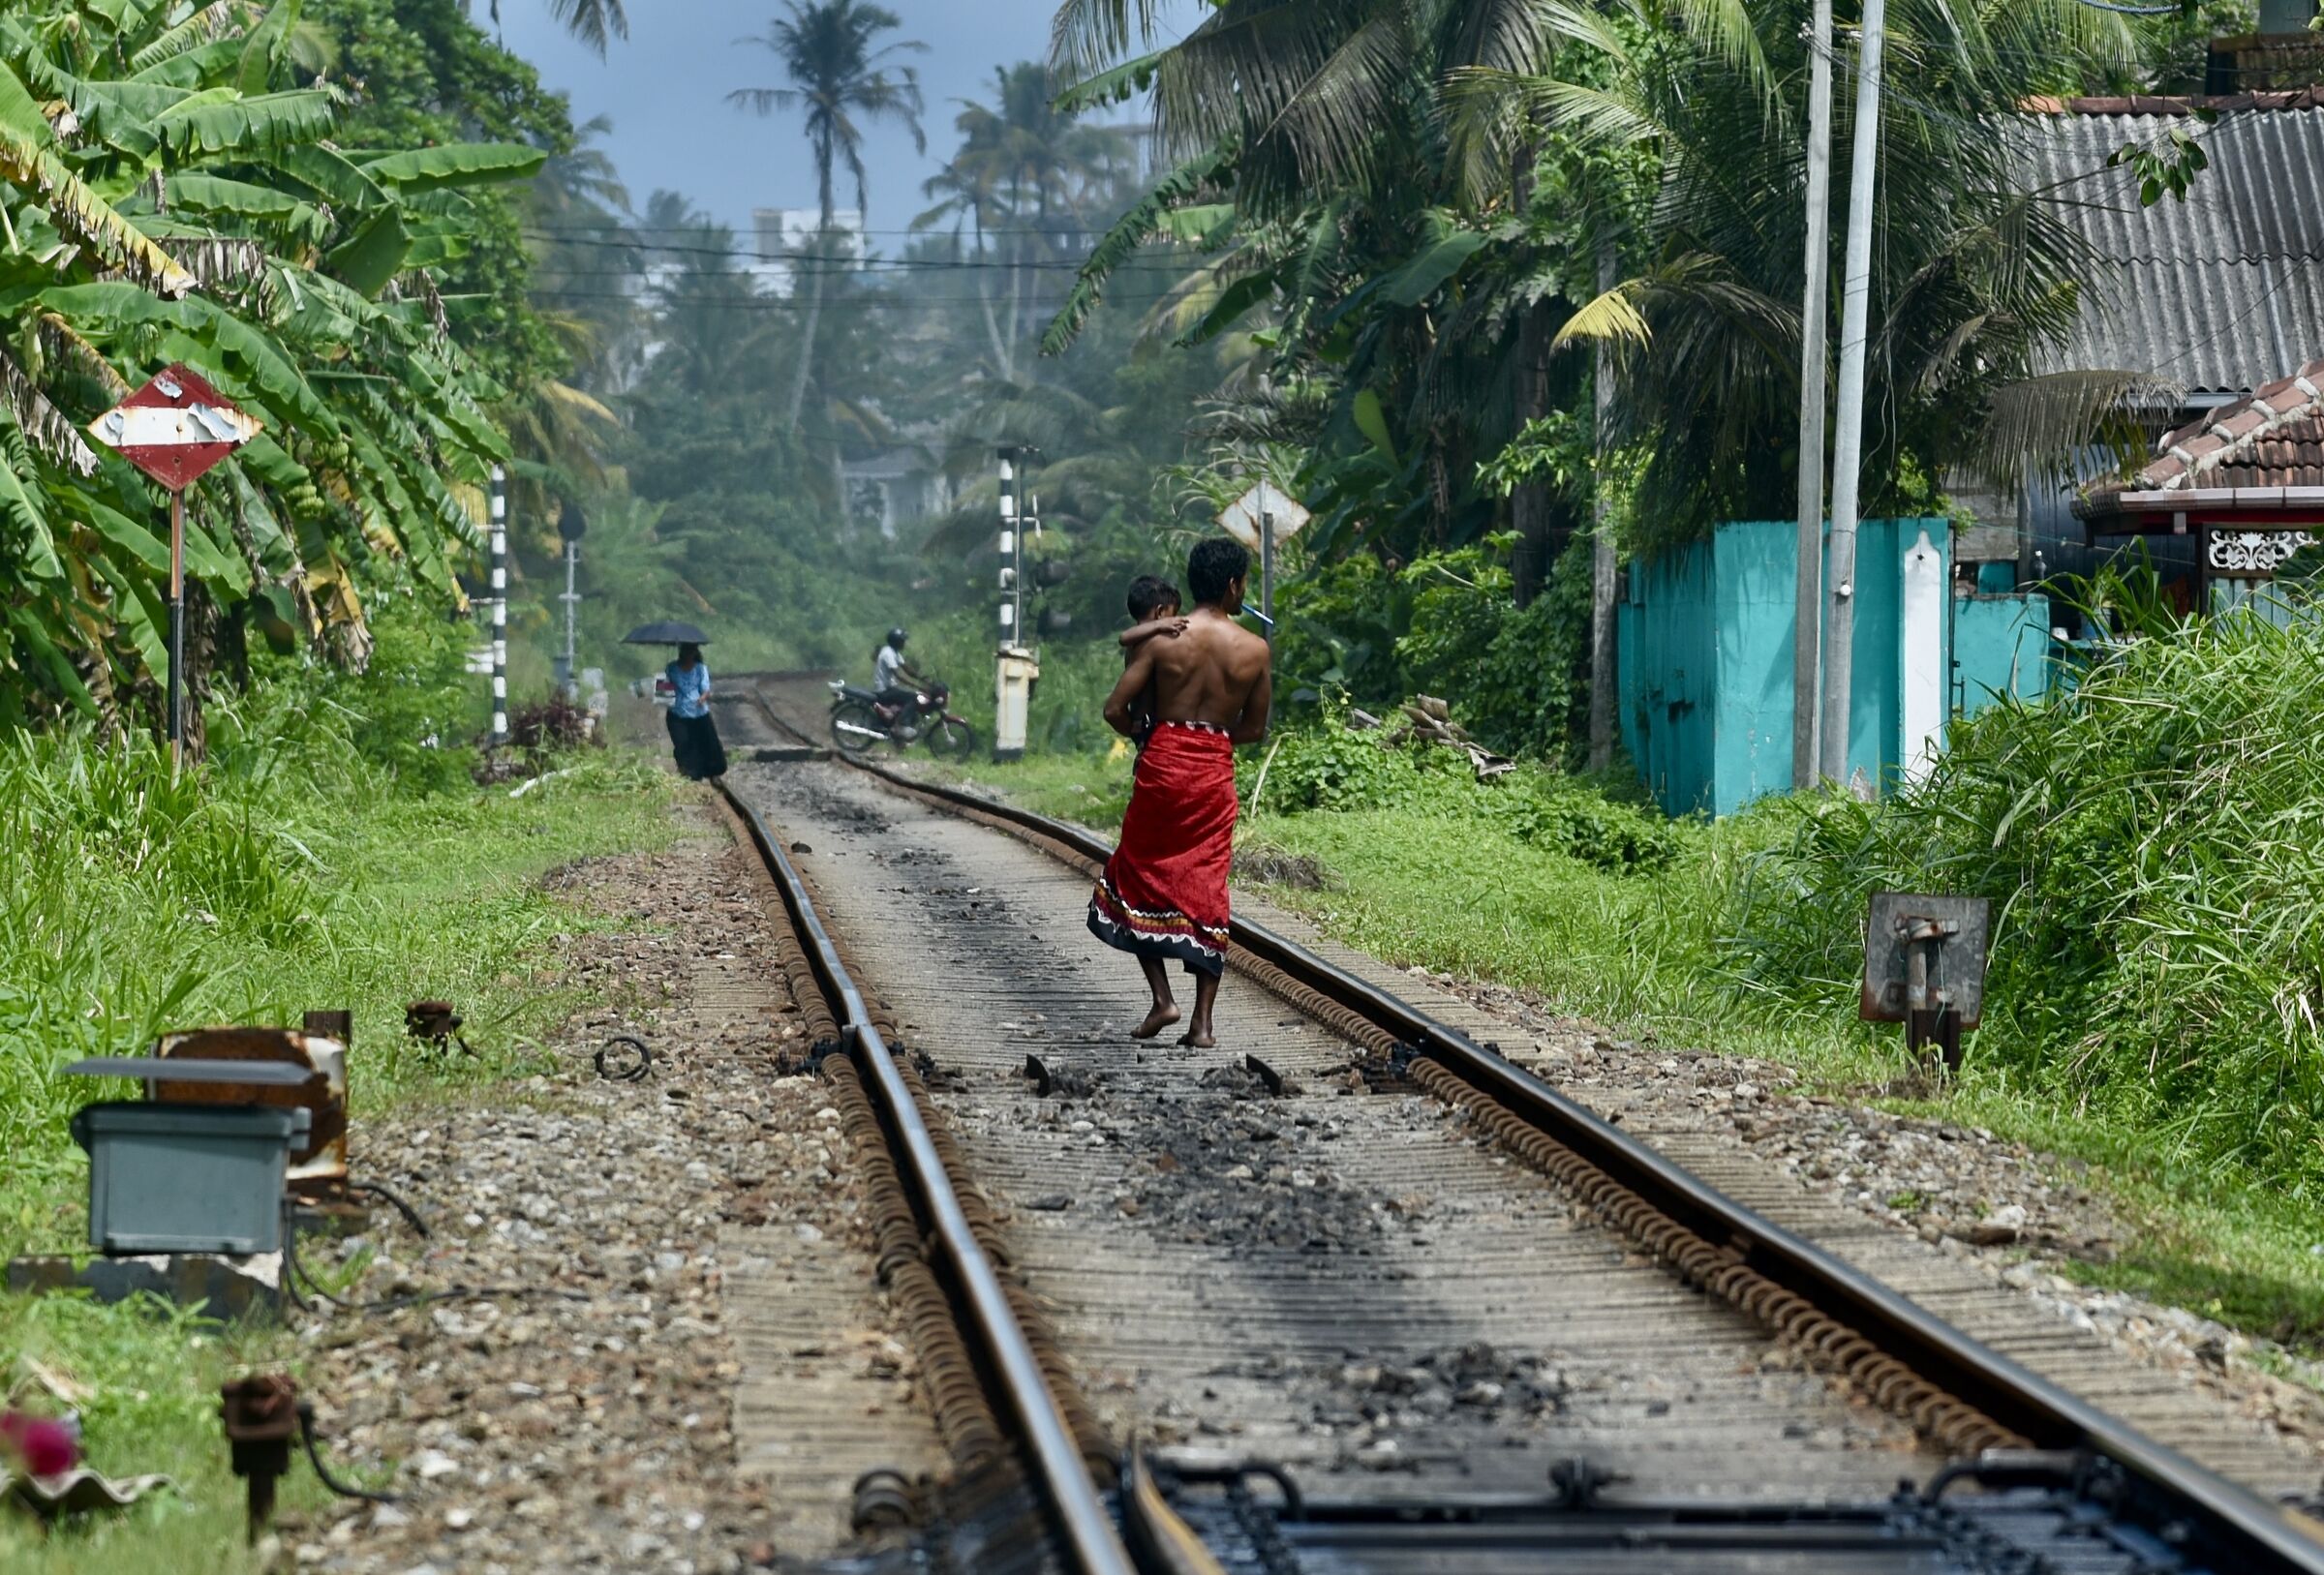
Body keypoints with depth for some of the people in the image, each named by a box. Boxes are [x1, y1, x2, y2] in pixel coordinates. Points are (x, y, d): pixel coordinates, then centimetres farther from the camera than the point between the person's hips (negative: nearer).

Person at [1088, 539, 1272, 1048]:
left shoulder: (1161, 639, -5)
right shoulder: (1254, 649, -1)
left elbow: (1115, 709, -6)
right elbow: (1255, 728, 7)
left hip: (1162, 763, -1)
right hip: (1216, 774, 1)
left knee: (1139, 878, 14)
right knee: (1206, 891, 7)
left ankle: (1162, 999, 4)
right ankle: (1203, 1021, 4)